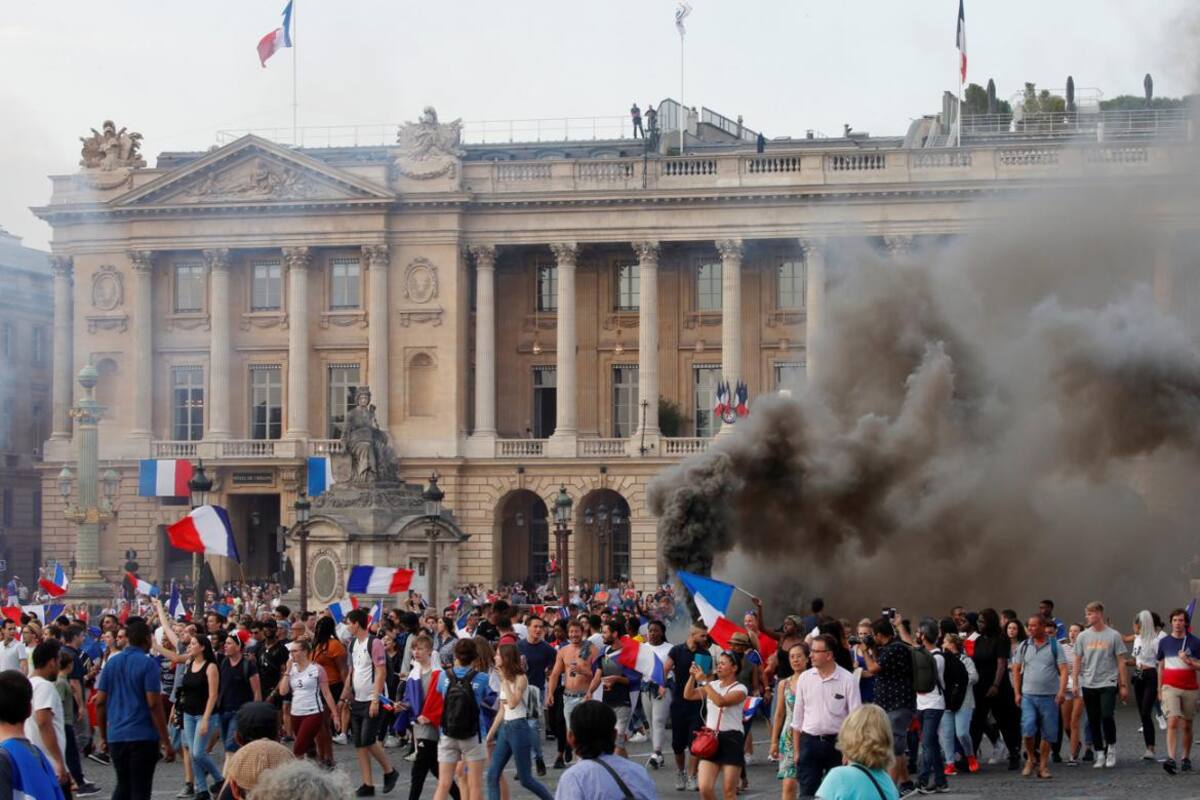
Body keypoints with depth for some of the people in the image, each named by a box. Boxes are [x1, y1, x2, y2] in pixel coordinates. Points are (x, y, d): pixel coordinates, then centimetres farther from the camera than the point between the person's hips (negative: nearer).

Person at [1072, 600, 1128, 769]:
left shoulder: (1113, 636, -1)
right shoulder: (1083, 637, 6)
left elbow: (1120, 661, 2)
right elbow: (1078, 661, 10)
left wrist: (1124, 685, -1)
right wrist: (1075, 683, 2)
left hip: (1108, 684, -3)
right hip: (1088, 684, 3)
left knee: (1107, 716, -17)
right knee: (1094, 721, 5)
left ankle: (1111, 747, 4)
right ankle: (1100, 754, 13)